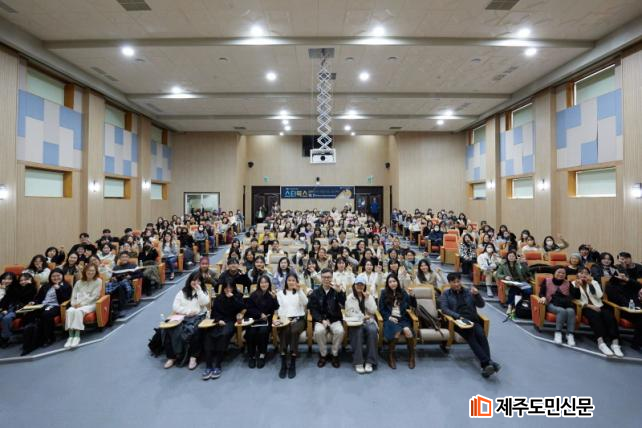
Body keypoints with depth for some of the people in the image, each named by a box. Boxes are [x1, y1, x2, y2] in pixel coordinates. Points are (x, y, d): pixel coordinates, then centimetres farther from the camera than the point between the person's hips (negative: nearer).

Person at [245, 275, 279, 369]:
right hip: (254, 319, 1)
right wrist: (260, 314, -8)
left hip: (266, 319, -1)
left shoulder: (272, 294, 4)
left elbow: (275, 308, -6)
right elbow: (249, 309, 3)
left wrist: (274, 298, -23)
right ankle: (251, 356, -8)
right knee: (251, 332, -26)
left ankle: (262, 355, -14)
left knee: (263, 331, -29)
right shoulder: (254, 295, 5)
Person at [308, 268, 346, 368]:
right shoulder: (315, 293, 5)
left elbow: (345, 304, -11)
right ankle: (323, 354, -5)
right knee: (319, 331, -32)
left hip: (335, 319, 0)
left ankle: (335, 354, -4)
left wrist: (340, 291, -27)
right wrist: (322, 320, -15)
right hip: (320, 320, 0)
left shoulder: (336, 291, 4)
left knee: (340, 331, -30)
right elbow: (313, 310, 1)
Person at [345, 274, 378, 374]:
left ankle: (369, 362, -26)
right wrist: (362, 317, -11)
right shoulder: (349, 298, 6)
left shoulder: (370, 296, 12)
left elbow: (373, 311, -1)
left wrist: (367, 298, -9)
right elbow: (349, 313, -2)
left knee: (372, 331, -32)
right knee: (358, 332, -35)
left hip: (369, 321, 2)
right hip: (355, 322, -1)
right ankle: (358, 362, -27)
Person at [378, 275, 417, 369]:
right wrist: (389, 317, -10)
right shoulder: (384, 293, 5)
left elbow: (414, 306, 6)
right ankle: (391, 356, -11)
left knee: (407, 331, -30)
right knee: (397, 332, -32)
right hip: (390, 318, -2)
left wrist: (412, 296, -12)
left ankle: (411, 357, -10)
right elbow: (381, 309, 6)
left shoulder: (403, 292, 10)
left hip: (402, 318, 2)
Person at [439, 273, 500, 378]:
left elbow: (481, 305, 14)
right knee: (471, 337, -32)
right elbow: (444, 308, -2)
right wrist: (458, 316, -16)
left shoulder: (468, 292, 20)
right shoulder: (445, 294, 12)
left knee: (481, 335, -29)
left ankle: (485, 365, -37)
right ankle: (488, 362, -40)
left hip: (473, 320, 3)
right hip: (457, 321, -3)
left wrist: (477, 295, -6)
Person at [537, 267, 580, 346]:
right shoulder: (547, 281, 12)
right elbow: (541, 293, 6)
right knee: (562, 311, -35)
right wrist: (543, 297, -18)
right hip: (552, 304, -2)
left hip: (565, 304, 2)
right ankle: (558, 333, -33)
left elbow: (576, 296, 11)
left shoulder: (568, 283, 19)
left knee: (571, 311, -34)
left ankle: (570, 334, -33)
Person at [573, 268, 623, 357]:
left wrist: (591, 283, -4)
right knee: (595, 316, -35)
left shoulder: (594, 282, 18)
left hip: (598, 306, 3)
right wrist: (589, 306, -14)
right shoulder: (574, 284, 9)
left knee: (609, 316, -30)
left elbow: (599, 296, 0)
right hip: (585, 307, -3)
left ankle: (615, 343, -37)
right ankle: (601, 342, -46)